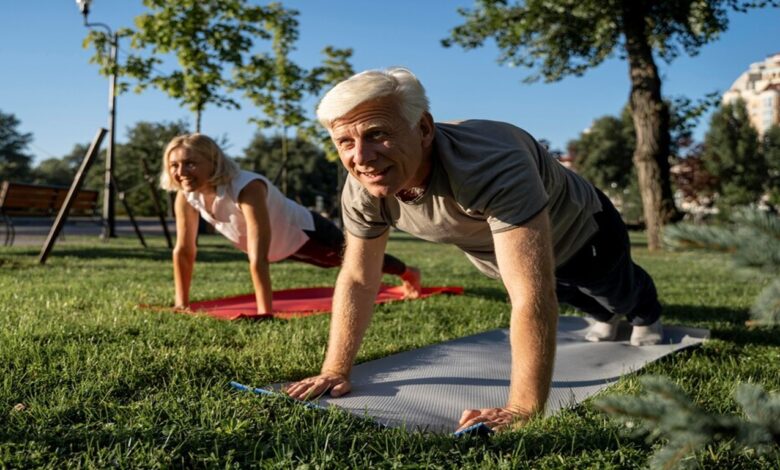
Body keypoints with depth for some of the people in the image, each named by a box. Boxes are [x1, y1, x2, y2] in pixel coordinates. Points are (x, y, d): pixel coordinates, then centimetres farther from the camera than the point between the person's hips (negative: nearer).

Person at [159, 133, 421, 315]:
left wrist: (265, 313, -47)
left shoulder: (247, 188, -45)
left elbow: (258, 257, -48)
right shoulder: (185, 197, -23)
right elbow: (184, 251, -13)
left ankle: (408, 273, 54)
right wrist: (181, 304, -11)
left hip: (306, 234, -6)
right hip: (279, 247, 6)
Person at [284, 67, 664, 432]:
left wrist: (522, 410, -60)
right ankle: (605, 318, 71)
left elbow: (533, 296, -56)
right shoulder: (361, 191, -32)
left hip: (579, 233, -4)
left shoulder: (492, 166, -51)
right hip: (502, 252, 4)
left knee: (619, 295, 30)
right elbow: (358, 279, -19)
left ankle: (646, 315, 67)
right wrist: (335, 370, -22)